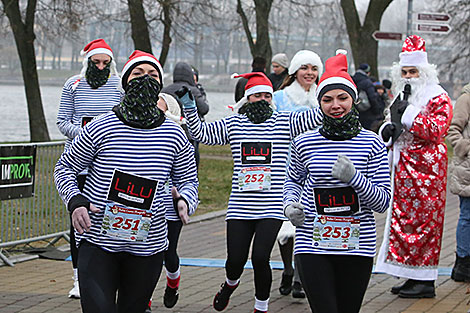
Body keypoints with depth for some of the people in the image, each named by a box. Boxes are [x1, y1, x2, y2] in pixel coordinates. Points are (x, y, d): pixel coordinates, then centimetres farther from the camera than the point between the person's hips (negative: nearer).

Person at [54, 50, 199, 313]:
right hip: (97, 240, -2)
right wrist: (75, 201, -11)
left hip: (148, 246, 3)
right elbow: (66, 167, 6)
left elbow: (188, 180, 15)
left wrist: (185, 201, -8)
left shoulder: (175, 135, 2)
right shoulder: (101, 127, -5)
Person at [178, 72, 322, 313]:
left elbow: (317, 116, -1)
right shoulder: (234, 123, 10)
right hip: (240, 208, 2)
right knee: (236, 259, -1)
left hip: (271, 209, -2)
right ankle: (231, 283, 38)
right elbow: (202, 133, 12)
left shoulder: (284, 121, 5)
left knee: (260, 257, -13)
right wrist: (189, 106, 2)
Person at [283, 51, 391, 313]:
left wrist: (354, 177, -18)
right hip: (313, 244, -1)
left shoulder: (371, 143, 0)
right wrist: (290, 204, 2)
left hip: (357, 245, 1)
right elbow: (293, 180, 23)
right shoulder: (305, 143, 3)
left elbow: (383, 201, -2)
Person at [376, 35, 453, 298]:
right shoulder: (404, 96, 18)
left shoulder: (438, 98, -8)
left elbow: (435, 130, -20)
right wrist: (389, 129, 3)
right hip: (404, 170, 9)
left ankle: (426, 282, -5)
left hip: (425, 170, -9)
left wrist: (406, 114, -23)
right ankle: (414, 277, 14)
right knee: (405, 219, 8)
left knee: (424, 220, -8)